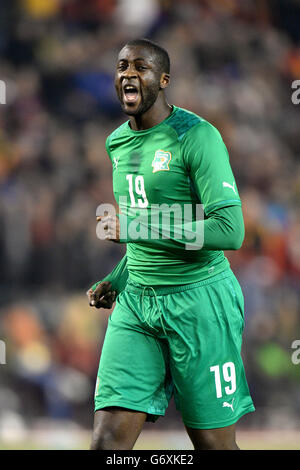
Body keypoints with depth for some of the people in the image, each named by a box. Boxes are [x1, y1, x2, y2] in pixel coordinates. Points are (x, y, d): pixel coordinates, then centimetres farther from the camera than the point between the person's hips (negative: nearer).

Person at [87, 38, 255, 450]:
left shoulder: (196, 136, -12)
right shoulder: (117, 142, 13)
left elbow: (230, 231, -21)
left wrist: (132, 228, -22)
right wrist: (117, 280, 14)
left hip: (198, 297, -6)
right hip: (136, 302, 6)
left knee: (214, 443, 2)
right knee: (107, 441, -7)